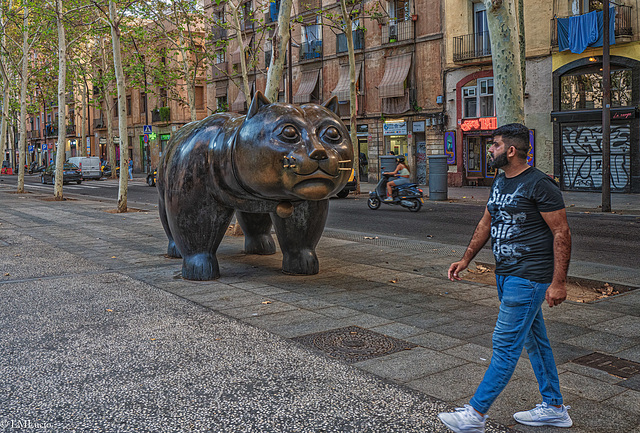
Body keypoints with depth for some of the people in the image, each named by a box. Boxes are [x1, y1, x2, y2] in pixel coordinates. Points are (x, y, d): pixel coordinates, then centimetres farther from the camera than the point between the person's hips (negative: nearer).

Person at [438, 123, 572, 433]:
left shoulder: (539, 185, -15)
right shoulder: (500, 182, 12)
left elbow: (562, 233, -15)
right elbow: (486, 224, 21)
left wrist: (558, 282, -18)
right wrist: (465, 260, 19)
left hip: (528, 278, -9)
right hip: (506, 275, 9)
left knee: (506, 345, -3)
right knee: (533, 340, 16)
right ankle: (554, 408, 29)